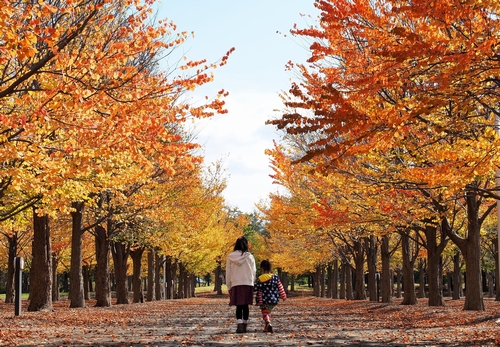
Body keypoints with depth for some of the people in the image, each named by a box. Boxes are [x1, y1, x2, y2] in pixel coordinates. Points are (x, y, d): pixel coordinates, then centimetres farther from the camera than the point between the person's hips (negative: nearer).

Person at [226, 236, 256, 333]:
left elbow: (228, 273, 6)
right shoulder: (249, 257, -3)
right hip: (248, 284, -1)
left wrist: (229, 286, 13)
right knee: (245, 306, 8)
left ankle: (239, 325, -13)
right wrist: (252, 282, 14)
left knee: (239, 306, 2)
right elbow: (254, 272, 2)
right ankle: (244, 325, 11)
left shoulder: (230, 257, 2)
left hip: (235, 285, 1)